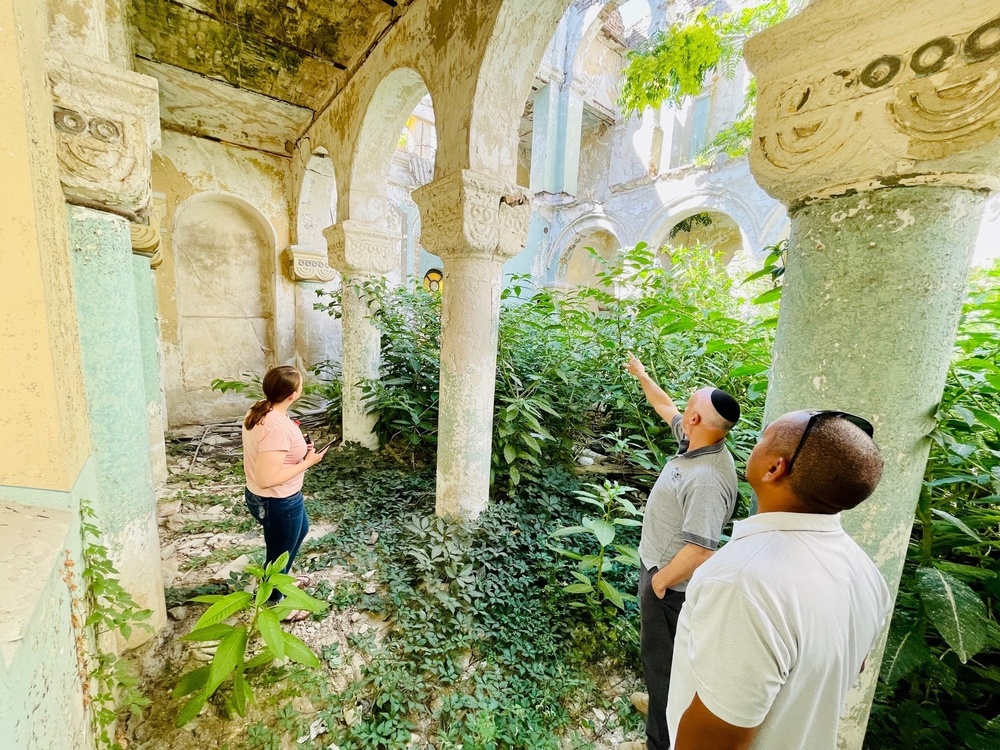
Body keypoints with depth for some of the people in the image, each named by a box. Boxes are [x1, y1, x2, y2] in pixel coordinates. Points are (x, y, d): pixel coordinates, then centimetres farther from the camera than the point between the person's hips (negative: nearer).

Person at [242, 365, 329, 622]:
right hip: (277, 503, -10)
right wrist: (307, 462, -23)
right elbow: (267, 478, -32)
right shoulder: (277, 427, -33)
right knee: (279, 554, 16)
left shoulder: (258, 411, -4)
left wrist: (298, 449, 4)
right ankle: (274, 604, 42)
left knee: (301, 529, 33)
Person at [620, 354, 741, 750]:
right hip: (660, 566, 9)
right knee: (661, 650, 29)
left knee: (660, 655, 12)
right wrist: (641, 375, 20)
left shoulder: (706, 479, -35)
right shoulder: (697, 444, -9)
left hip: (669, 581, -9)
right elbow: (667, 408, 10)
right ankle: (665, 699, 53)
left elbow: (698, 551, -33)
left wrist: (658, 583, -18)